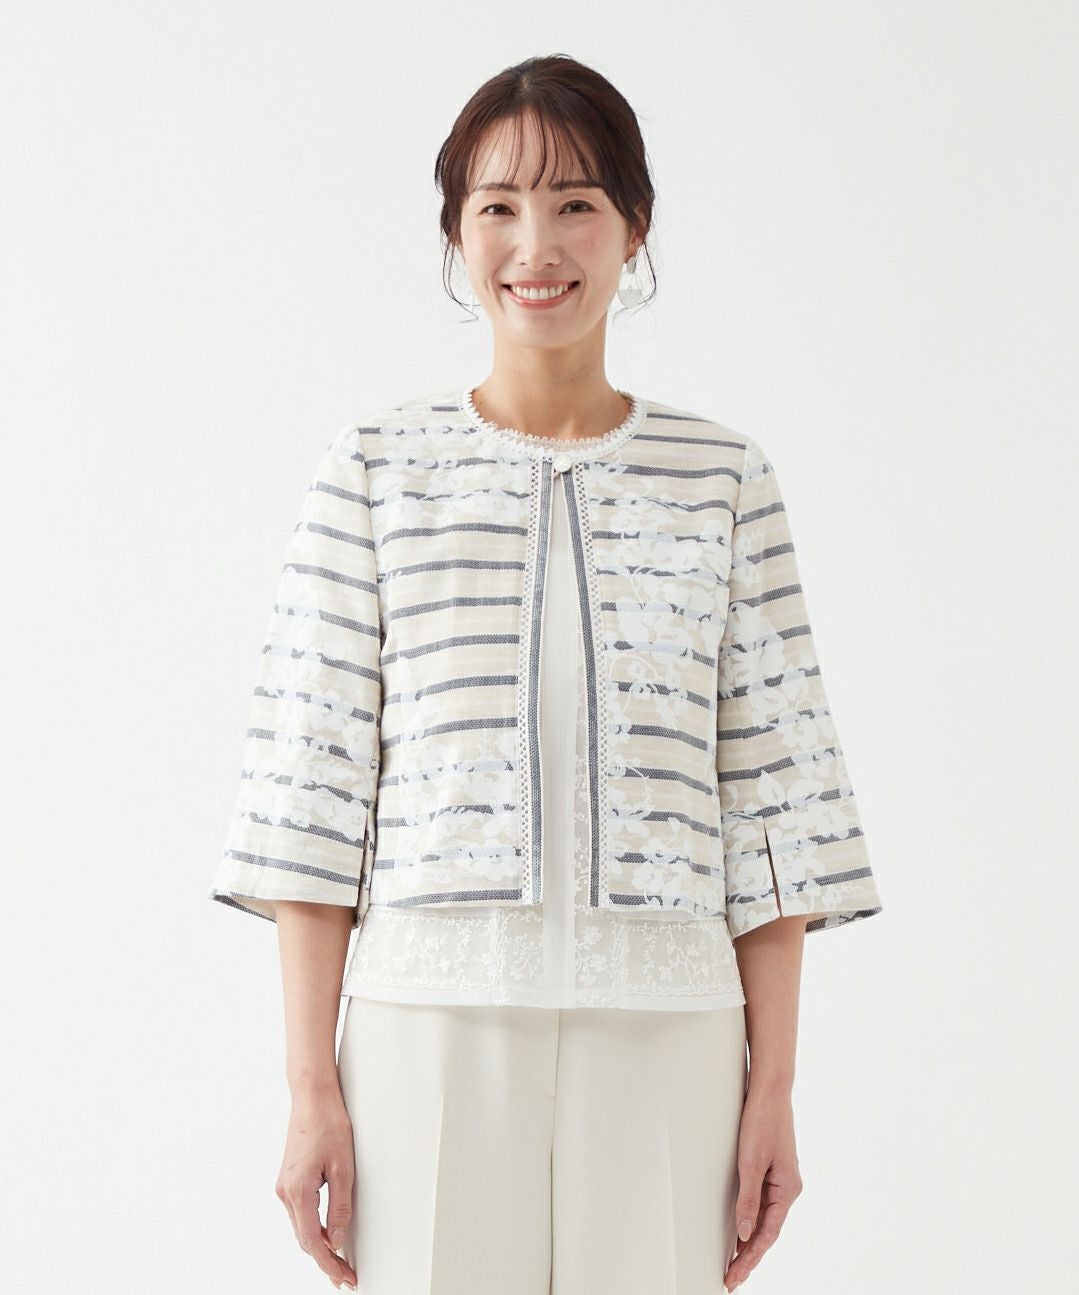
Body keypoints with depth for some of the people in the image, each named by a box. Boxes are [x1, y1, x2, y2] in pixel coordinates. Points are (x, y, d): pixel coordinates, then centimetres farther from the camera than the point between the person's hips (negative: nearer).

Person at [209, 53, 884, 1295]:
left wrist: (774, 1084, 2)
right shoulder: (373, 472, 3)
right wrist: (311, 1083, -3)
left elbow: (774, 795, 5)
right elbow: (312, 790, 1)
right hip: (430, 1021, -1)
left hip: (665, 1032, 1)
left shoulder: (723, 481, 6)